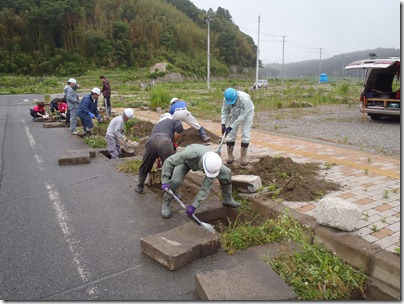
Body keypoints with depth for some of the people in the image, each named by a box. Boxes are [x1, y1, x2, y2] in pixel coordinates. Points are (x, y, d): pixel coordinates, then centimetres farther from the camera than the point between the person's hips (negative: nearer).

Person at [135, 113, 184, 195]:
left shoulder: (157, 124, 43)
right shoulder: (176, 121, 30)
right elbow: (179, 130, 4)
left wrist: (158, 158, 61)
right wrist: (174, 143, 19)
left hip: (151, 141, 4)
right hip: (165, 141, -4)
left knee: (144, 168, 25)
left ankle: (140, 188, 39)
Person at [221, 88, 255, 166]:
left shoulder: (244, 99, -41)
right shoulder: (226, 99, -27)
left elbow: (242, 116, -36)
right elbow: (225, 111, -12)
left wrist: (231, 127, -37)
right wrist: (223, 124, -25)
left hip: (247, 113, -4)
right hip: (235, 114, 4)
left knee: (245, 135, -9)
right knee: (231, 134, -1)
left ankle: (243, 156, 2)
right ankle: (230, 155, 10)